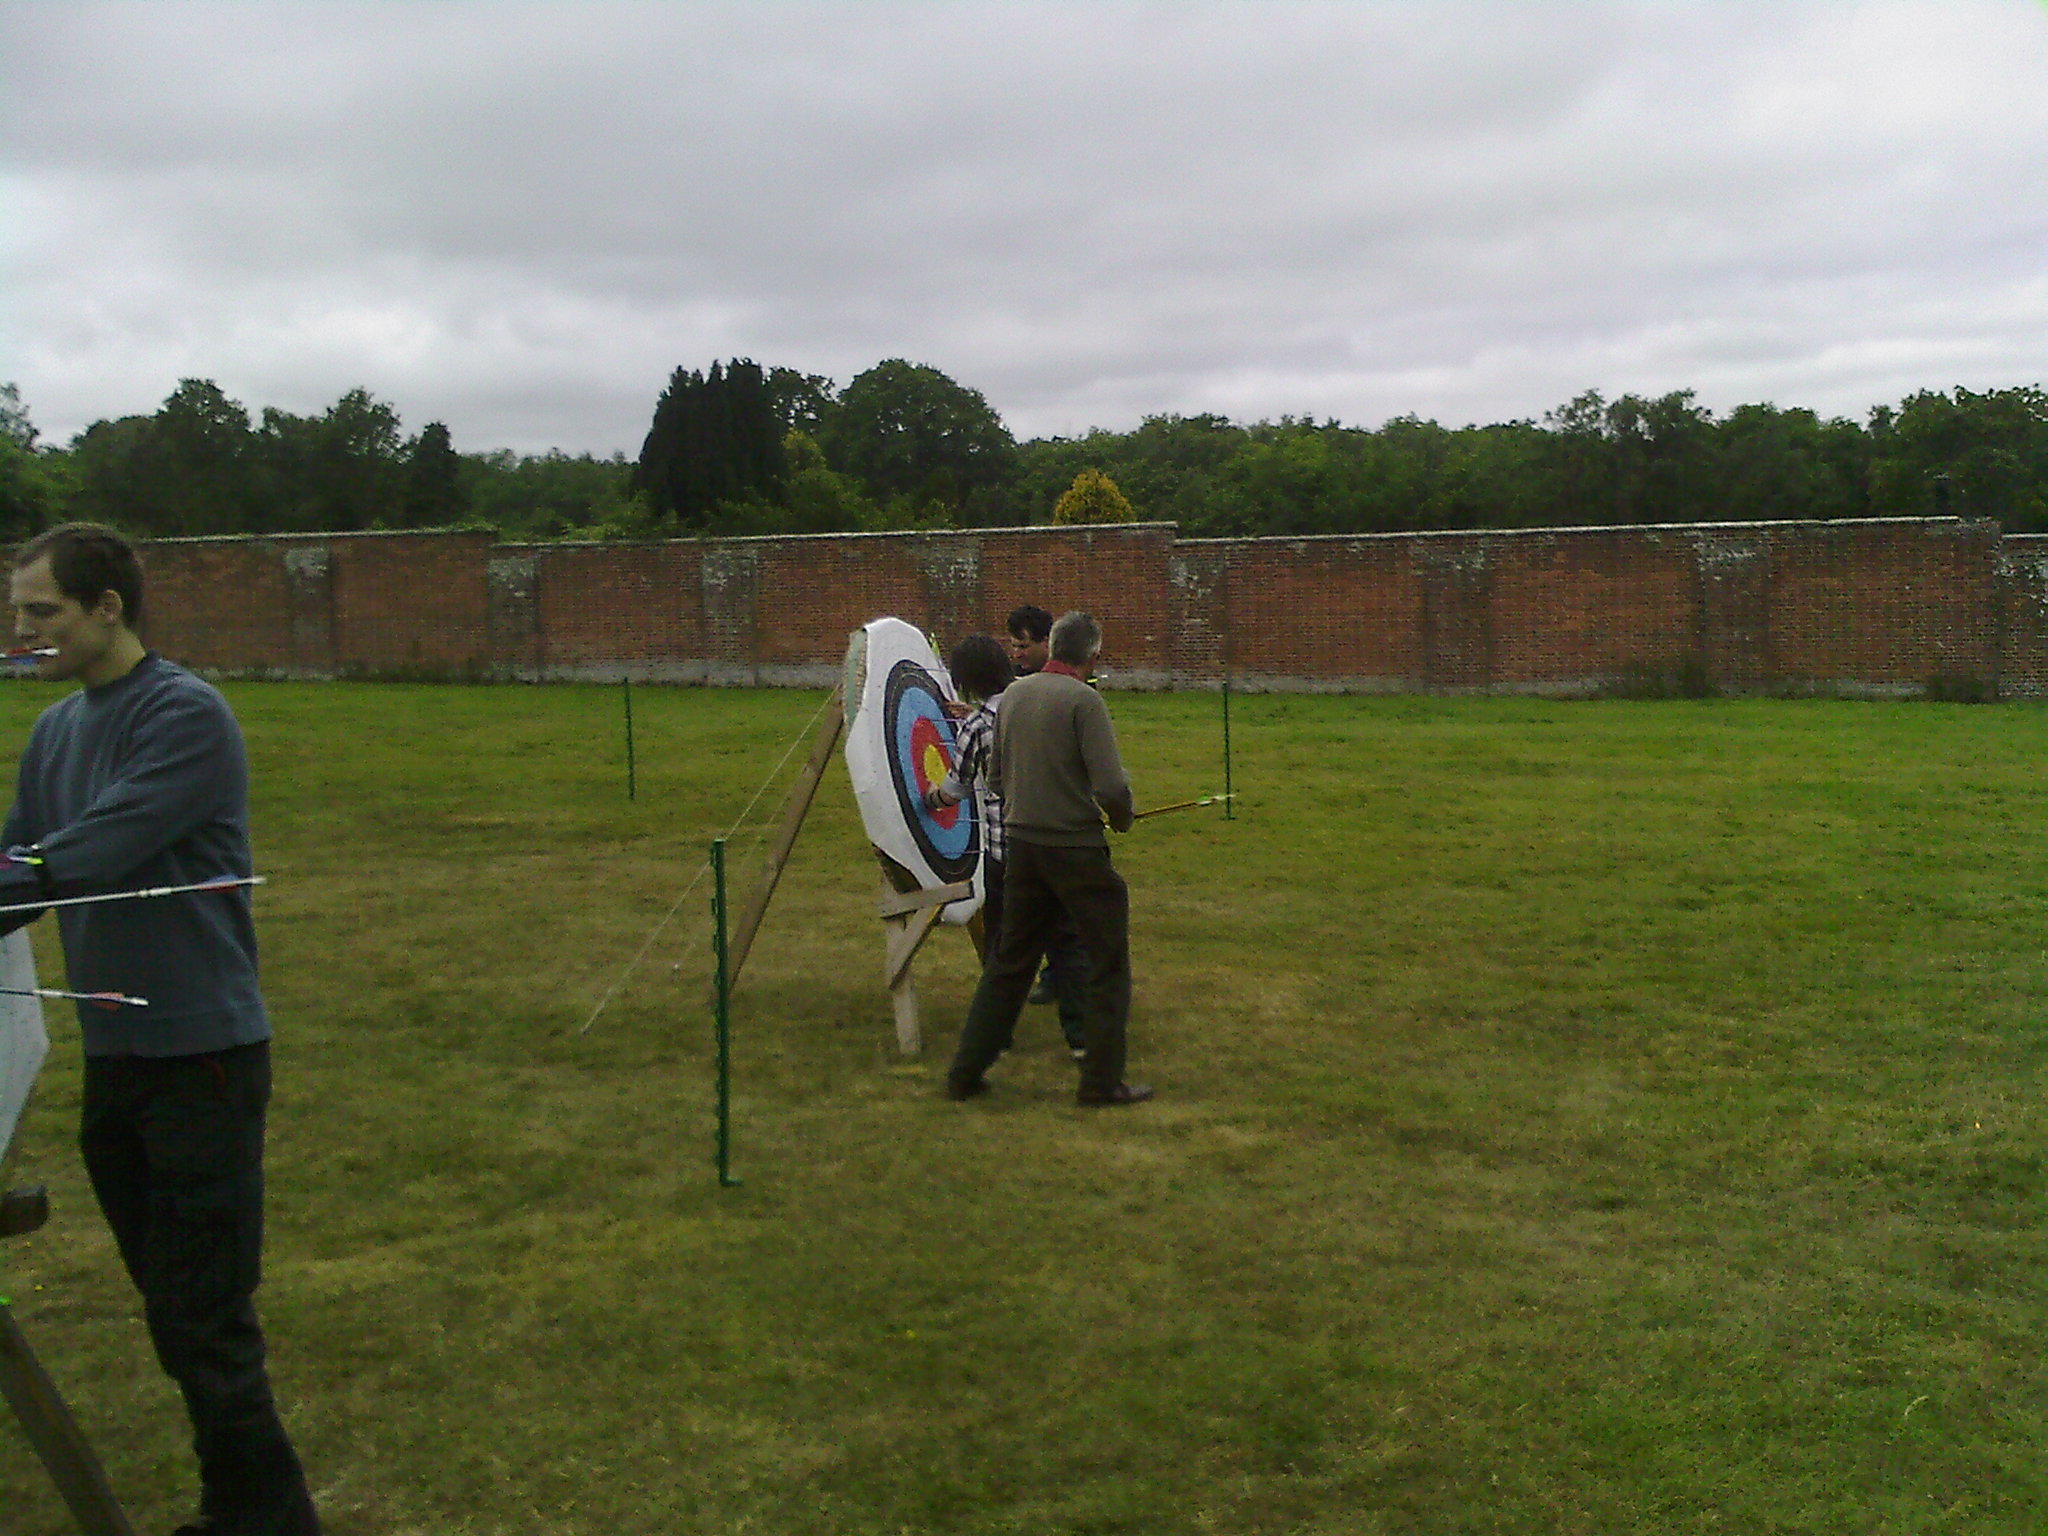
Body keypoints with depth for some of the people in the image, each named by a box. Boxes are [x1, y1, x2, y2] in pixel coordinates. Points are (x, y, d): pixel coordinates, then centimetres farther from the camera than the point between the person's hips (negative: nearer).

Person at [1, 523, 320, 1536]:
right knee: (171, 1308, 14)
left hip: (202, 1054, -8)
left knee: (205, 1320, -4)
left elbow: (94, 852, -22)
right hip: (114, 1057, 8)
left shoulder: (187, 716, -13)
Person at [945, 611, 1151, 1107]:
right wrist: (1123, 819, 0)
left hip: (1021, 843, 6)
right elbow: (1112, 786, -19)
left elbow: (995, 776, 14)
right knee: (1107, 962, 8)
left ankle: (966, 1072, 19)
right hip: (1076, 849, -6)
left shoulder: (1014, 694, 6)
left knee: (1009, 960, 16)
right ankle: (1101, 1080, 11)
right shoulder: (1083, 700, -14)